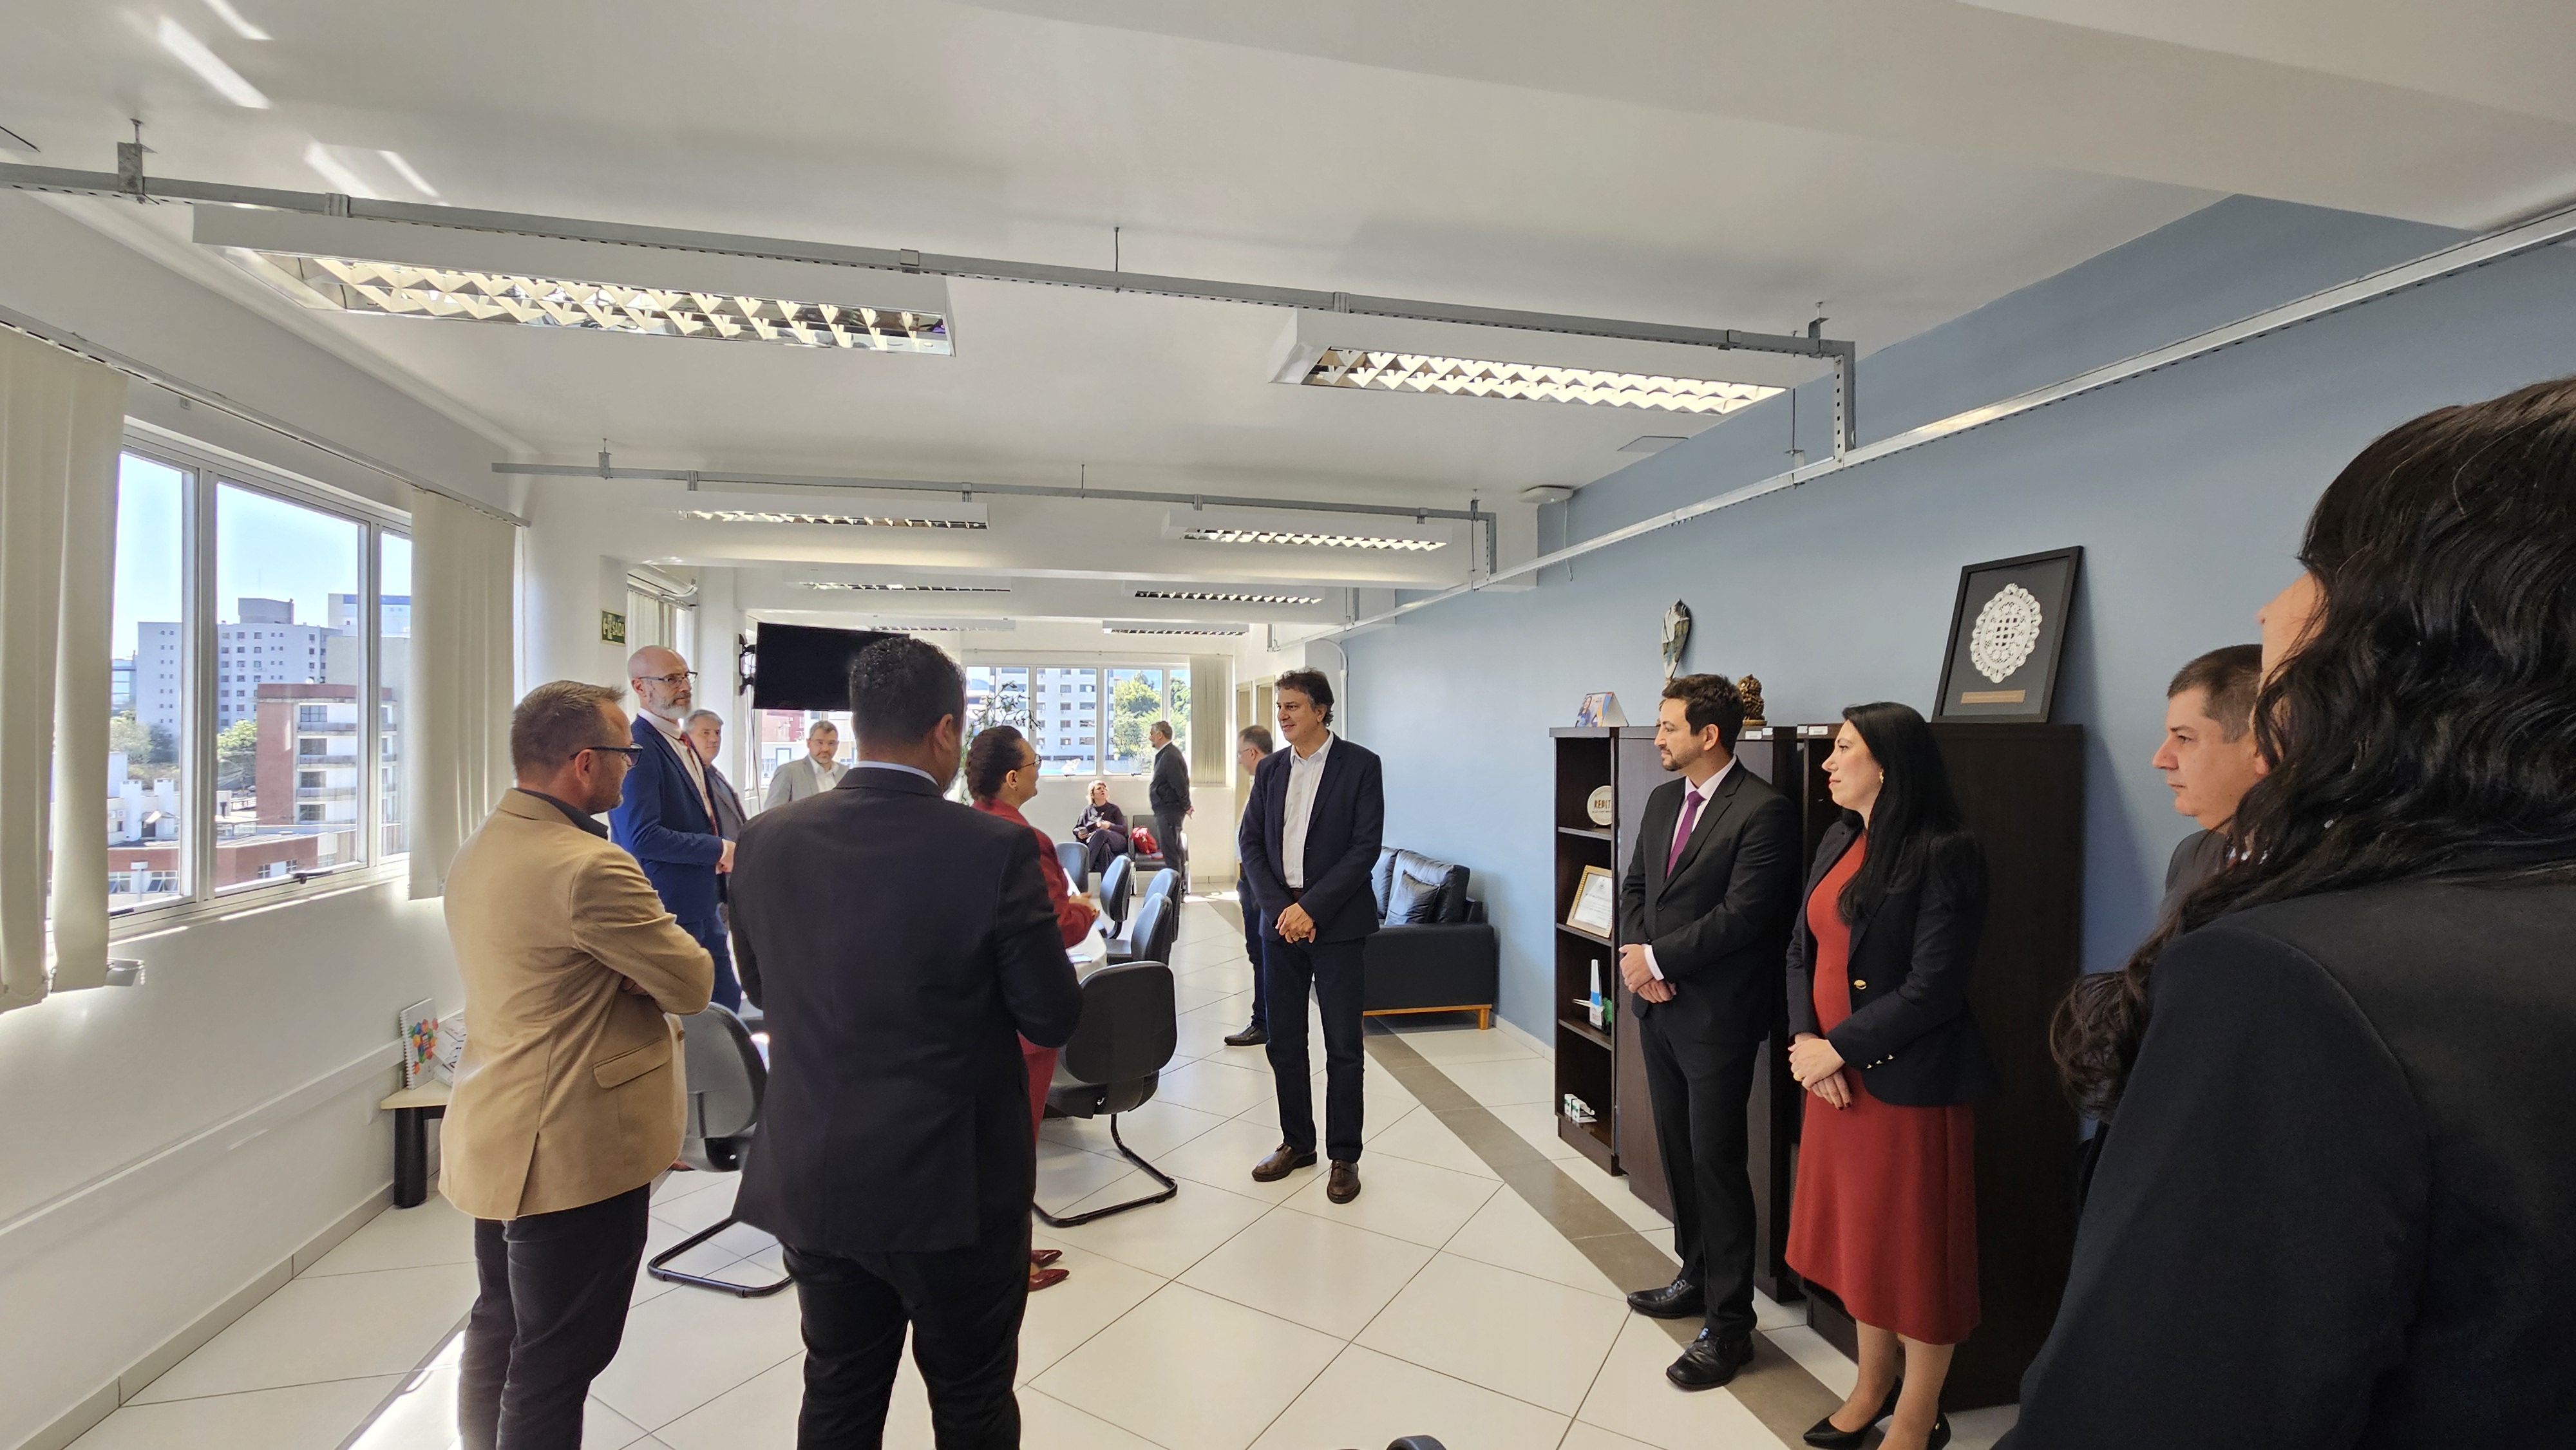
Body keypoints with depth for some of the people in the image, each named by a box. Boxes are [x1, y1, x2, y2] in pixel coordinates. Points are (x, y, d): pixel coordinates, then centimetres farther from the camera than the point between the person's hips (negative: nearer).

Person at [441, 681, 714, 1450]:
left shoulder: (478, 849, 6)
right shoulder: (588, 867, -25)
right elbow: (692, 983, -18)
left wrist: (631, 970, -1)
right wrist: (661, 948, -2)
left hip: (499, 1139, 10)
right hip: (575, 1150, -10)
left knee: (497, 1329, 23)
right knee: (558, 1358, 6)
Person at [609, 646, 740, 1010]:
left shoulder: (684, 745, 13)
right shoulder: (637, 748, -17)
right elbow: (641, 837, -25)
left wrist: (721, 854, 8)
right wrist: (719, 849, -15)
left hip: (703, 908, 9)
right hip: (666, 912, -9)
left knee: (727, 1003, 15)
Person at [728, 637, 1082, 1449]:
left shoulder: (768, 840, -6)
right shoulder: (996, 848, -21)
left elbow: (760, 988, 9)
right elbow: (1053, 1019, -14)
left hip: (812, 1180, 5)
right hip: (956, 1184, -4)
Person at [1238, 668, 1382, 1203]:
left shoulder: (1360, 765, -6)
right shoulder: (1270, 770, 9)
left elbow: (1366, 847, -11)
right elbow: (1249, 842, 5)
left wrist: (1311, 907, -16)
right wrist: (1280, 907, -8)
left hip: (1336, 923, -4)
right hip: (1280, 920, 5)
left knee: (1342, 1046, 4)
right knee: (1284, 1041, 12)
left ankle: (1344, 1156, 20)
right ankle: (1296, 1143, 29)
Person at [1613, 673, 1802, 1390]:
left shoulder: (1763, 811, -16)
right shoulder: (1663, 799, 9)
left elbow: (1742, 913, -22)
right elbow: (1634, 884, 12)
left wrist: (1657, 957, -16)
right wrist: (1634, 953, -5)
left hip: (1716, 1015, -7)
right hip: (1658, 1006, 8)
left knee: (1716, 1162, 2)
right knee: (1678, 1151, 19)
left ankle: (1728, 1324, 18)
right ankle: (1696, 1276, 38)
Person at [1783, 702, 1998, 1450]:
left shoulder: (1945, 855, -15)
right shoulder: (1837, 843, 7)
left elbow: (1932, 988, -19)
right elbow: (1802, 950, 7)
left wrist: (1838, 1049, -16)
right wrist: (1805, 1040, -7)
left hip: (1909, 1083, -7)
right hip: (1834, 1075, 7)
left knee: (1914, 1246, 10)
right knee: (1859, 1235, 20)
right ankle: (1872, 1387, 40)